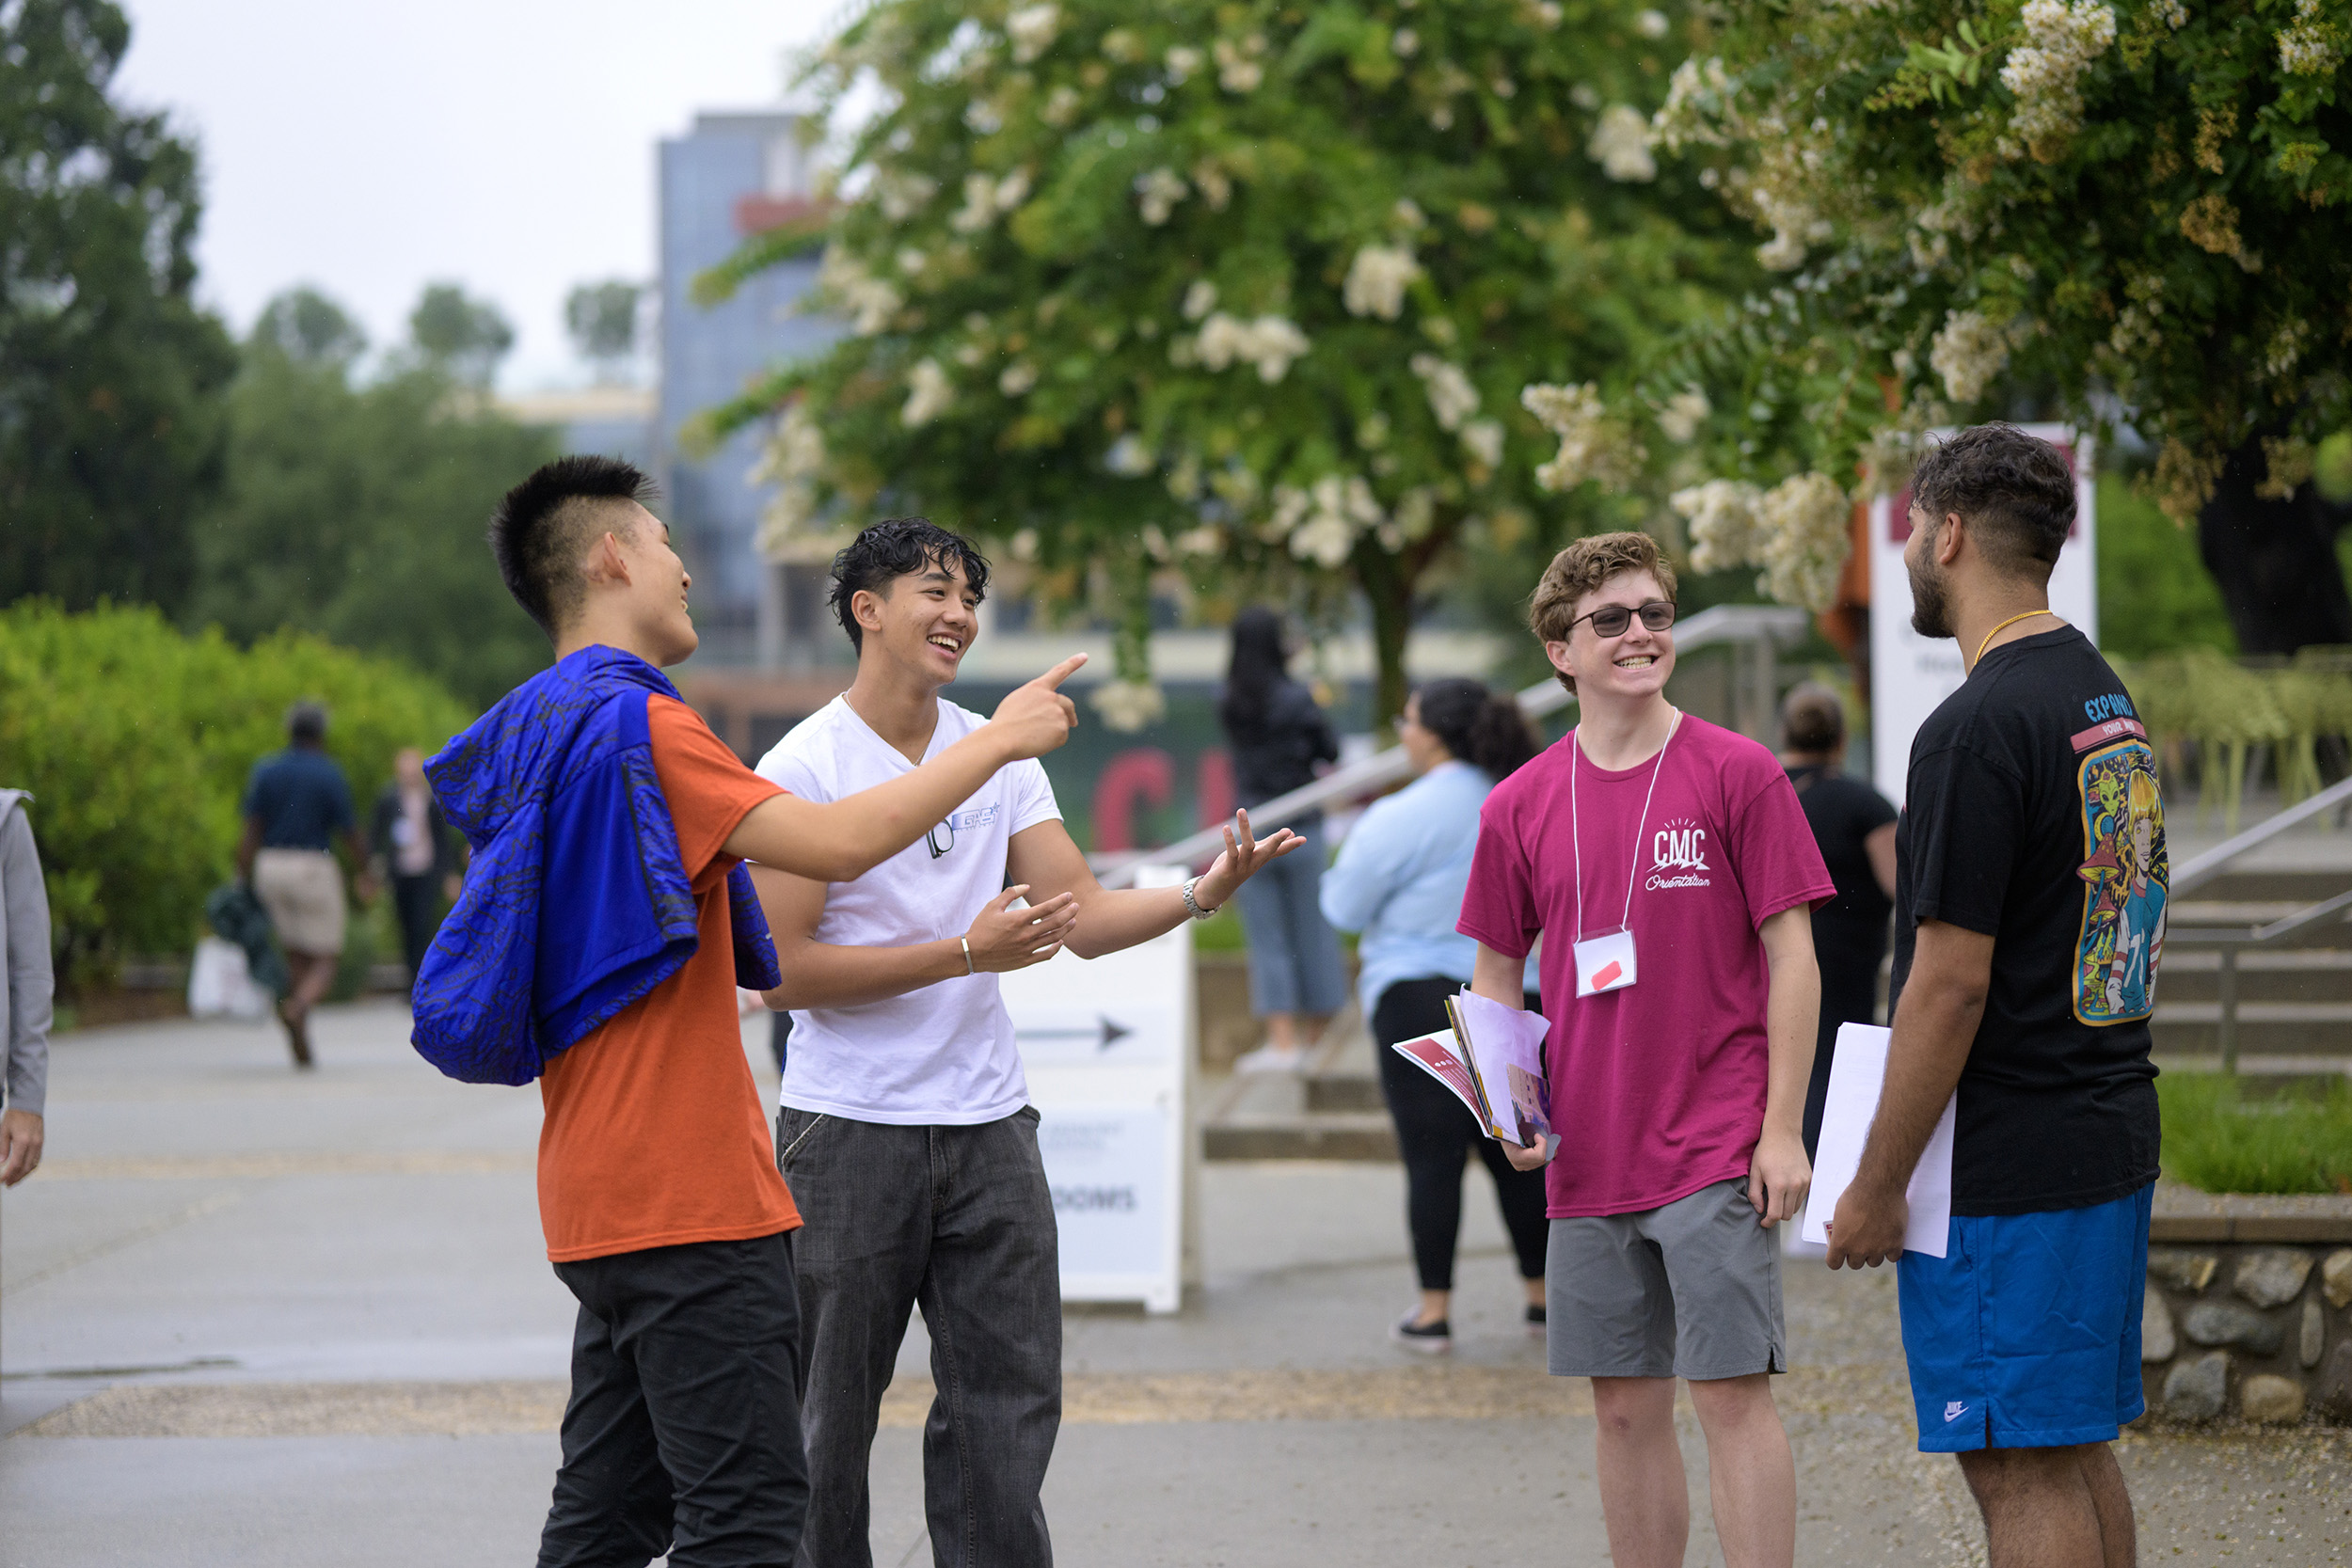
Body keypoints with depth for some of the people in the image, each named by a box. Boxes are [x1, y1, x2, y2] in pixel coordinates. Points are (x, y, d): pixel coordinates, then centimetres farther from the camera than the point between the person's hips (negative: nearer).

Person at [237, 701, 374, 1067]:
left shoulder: (264, 770, 3)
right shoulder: (330, 774, -7)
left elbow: (251, 830, -2)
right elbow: (350, 833, -5)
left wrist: (243, 880, -1)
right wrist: (366, 875, 10)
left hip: (270, 869, 4)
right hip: (314, 869, -4)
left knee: (297, 957, 15)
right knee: (325, 962, 2)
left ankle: (300, 1046, 4)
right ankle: (298, 1007, -30)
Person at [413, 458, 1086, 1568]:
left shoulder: (546, 729, 17)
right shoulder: (630, 722, -14)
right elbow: (837, 843, -21)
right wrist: (997, 740, -9)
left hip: (604, 1194, 10)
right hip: (687, 1193, -10)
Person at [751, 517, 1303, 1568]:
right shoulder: (804, 767, -7)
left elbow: (1084, 920, 4)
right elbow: (787, 971, -12)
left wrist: (1204, 892, -14)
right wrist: (968, 951, -18)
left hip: (987, 1126, 5)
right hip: (848, 1128, -5)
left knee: (1010, 1403, 4)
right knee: (828, 1418, 2)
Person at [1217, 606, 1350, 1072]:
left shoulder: (1231, 706, -3)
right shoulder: (1298, 701, -11)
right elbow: (1331, 754, -1)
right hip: (1301, 831, -2)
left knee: (1266, 941, 4)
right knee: (1313, 933, 9)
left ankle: (1282, 1041, -3)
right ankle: (1315, 1037, 15)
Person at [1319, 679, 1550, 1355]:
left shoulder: (1409, 816, -13)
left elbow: (1344, 905, -6)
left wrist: (1362, 829, 11)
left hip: (1423, 998, -6)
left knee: (1431, 1156, -2)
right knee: (1515, 1151, 15)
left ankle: (1434, 1311, -2)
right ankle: (1543, 1295, 21)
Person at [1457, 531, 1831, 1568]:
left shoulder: (1737, 774, -3)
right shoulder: (1520, 806, 6)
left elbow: (1791, 956, -3)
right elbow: (1497, 977, 15)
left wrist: (1783, 1129, -8)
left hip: (1716, 1154, -4)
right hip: (1586, 1160, 4)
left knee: (1731, 1394, -6)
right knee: (1627, 1409, 8)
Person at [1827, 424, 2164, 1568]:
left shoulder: (1978, 731, -18)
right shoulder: (2109, 701, 12)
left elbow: (1952, 982, -20)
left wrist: (1876, 1187, -14)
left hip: (2005, 1170, -9)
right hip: (2110, 1138, 9)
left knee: (2021, 1469, -5)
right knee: (2079, 1452, 15)